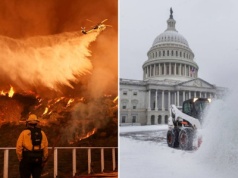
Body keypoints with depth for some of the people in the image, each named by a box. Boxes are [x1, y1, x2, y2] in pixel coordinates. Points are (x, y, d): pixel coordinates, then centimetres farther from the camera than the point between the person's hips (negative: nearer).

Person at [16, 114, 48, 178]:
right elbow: (46, 148, 2)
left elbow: (19, 147, -7)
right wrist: (44, 159, 10)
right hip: (38, 159, 3)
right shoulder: (42, 133, 6)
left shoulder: (24, 133, -2)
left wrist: (20, 159, 2)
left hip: (27, 158, -3)